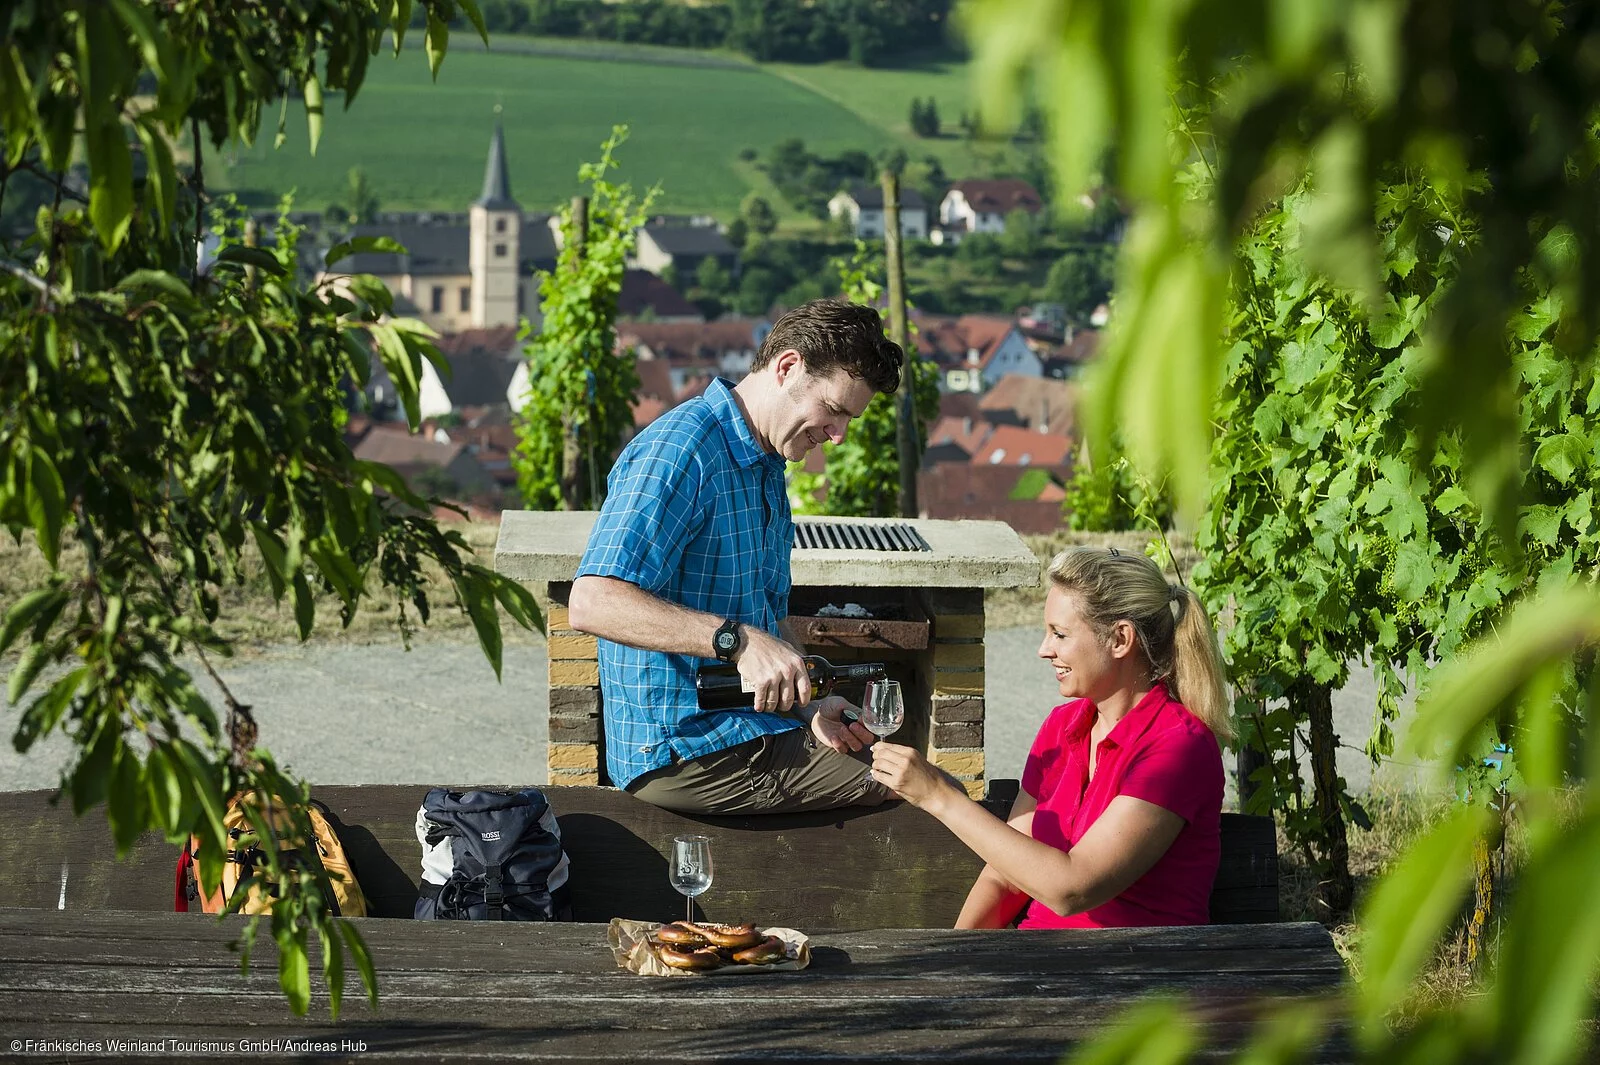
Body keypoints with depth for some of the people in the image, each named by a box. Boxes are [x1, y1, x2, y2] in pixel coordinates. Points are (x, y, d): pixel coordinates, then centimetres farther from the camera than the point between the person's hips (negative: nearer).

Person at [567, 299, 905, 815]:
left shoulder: (767, 468, 18)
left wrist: (808, 707, 2)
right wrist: (738, 640, -35)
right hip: (684, 749, -10)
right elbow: (591, 602, -28)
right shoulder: (678, 450, -16)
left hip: (753, 727, 10)